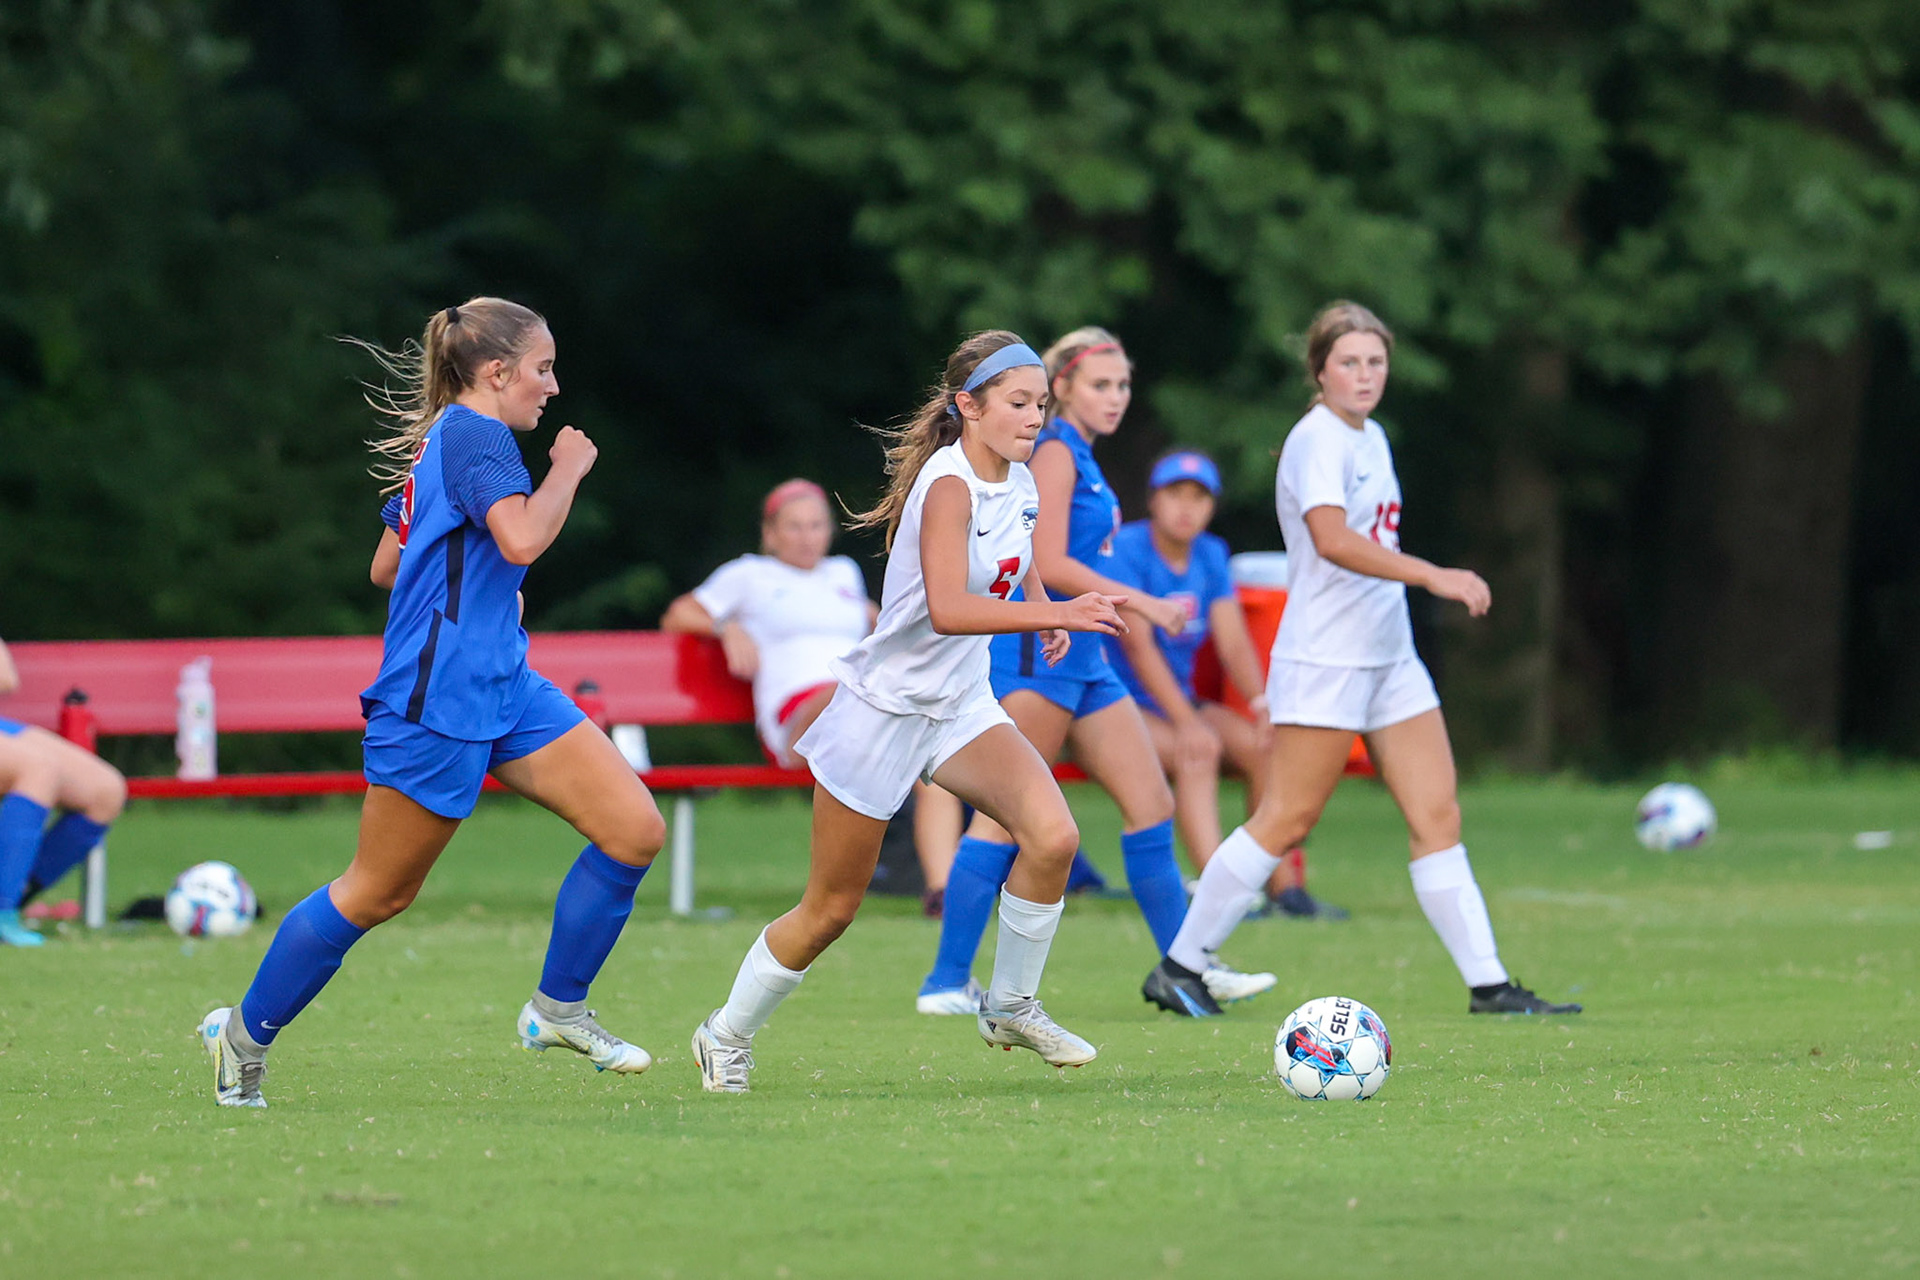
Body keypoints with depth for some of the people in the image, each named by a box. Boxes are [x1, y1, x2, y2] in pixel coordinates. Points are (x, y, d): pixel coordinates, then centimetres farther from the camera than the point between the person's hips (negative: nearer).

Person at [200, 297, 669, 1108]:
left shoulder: (441, 440, 16)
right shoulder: (475, 435, -13)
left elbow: (385, 568, 25)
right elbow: (522, 537, -30)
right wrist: (568, 468, -15)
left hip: (502, 687, 10)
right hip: (436, 703, -10)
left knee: (635, 830, -2)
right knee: (377, 894, 1)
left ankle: (558, 1009, 10)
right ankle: (245, 1036, 17)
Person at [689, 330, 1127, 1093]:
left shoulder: (1018, 482, 0)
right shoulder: (950, 484, -24)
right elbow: (946, 609, -38)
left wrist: (1043, 615, 3)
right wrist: (1054, 613, -45)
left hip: (961, 704, 7)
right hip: (884, 707, -7)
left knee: (1052, 837, -17)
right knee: (832, 909, 4)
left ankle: (1010, 1007, 3)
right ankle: (727, 1037, 26)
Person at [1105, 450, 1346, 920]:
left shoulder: (1210, 555, 9)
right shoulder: (1126, 548, -12)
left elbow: (1233, 643, 1)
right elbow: (1138, 644, -20)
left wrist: (1263, 705, -18)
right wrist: (1186, 722, -30)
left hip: (1183, 700, 7)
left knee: (1266, 746, -16)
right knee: (1196, 752, -32)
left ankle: (1284, 885, -13)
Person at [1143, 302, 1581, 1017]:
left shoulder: (1371, 438, 15)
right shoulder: (1317, 440, -13)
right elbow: (1332, 540, -30)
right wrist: (1432, 576, -37)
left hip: (1388, 656, 9)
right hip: (1324, 658, -9)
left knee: (1438, 816, 2)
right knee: (1287, 821, -6)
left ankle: (1489, 985, 1)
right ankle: (1178, 968, 3)